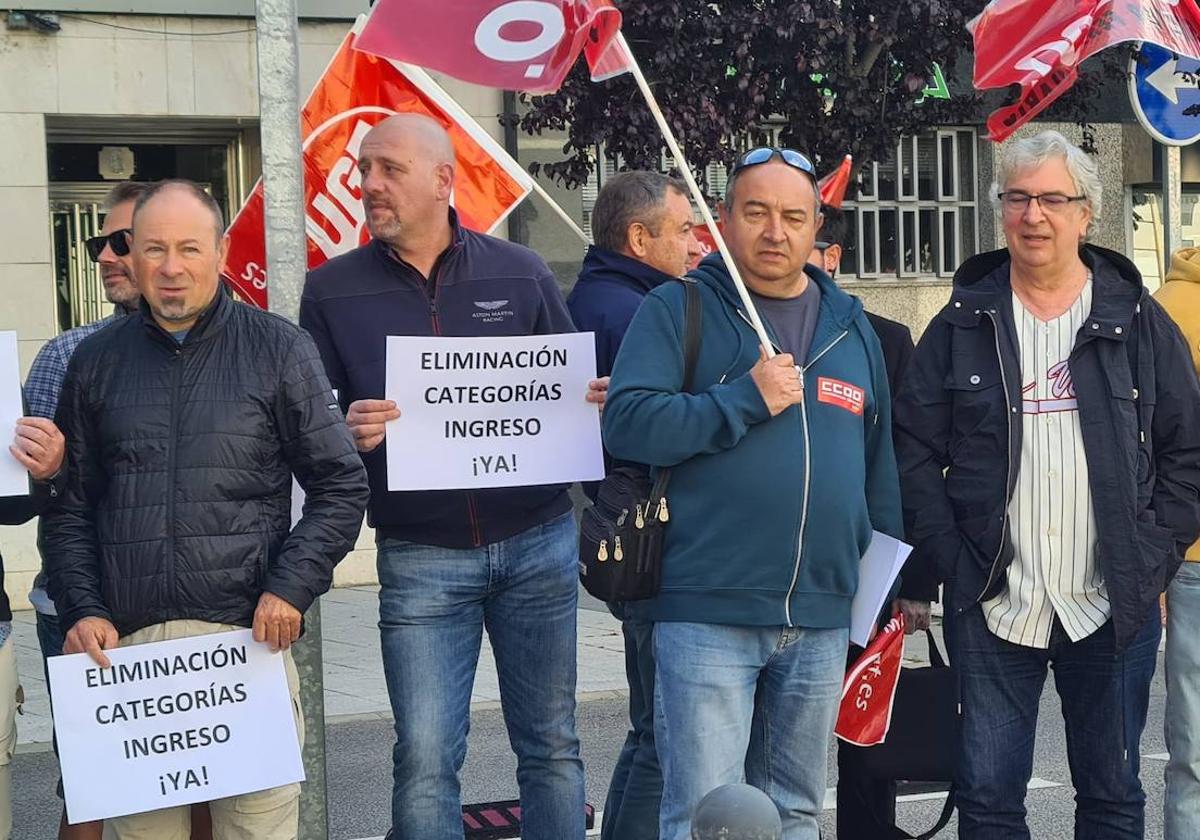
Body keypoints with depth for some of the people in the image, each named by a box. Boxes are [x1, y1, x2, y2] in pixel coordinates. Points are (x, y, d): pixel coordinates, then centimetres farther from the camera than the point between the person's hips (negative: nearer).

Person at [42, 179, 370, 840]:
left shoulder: (278, 350, 4)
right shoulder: (97, 359, 11)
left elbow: (340, 486, 4)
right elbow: (71, 506, 13)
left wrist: (291, 588, -7)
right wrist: (81, 610, 1)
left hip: (249, 637, -2)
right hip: (125, 644, 2)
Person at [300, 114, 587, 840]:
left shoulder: (521, 273, 3)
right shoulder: (331, 291, 1)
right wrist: (345, 432, -19)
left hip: (537, 542, 1)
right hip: (420, 557, -1)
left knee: (551, 745, 10)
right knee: (425, 759, -1)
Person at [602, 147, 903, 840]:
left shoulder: (852, 326, 14)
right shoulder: (678, 309, 0)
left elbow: (880, 463, 19)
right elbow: (627, 423, -12)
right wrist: (745, 399, -16)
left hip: (823, 619, 5)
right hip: (705, 612, -5)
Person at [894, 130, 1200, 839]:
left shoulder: (1139, 321, 4)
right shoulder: (963, 324, 3)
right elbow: (916, 450, 2)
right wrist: (949, 561, -7)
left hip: (1113, 607, 1)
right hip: (991, 606, 0)